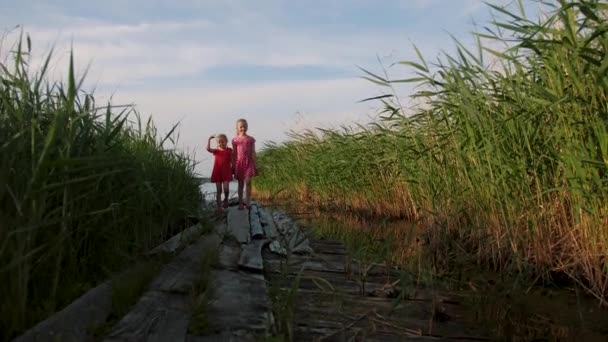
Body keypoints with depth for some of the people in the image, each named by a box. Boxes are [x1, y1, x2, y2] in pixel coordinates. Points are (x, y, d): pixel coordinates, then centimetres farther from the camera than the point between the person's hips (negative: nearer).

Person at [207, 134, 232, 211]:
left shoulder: (229, 150, 4)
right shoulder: (216, 151, 5)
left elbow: (231, 161, 6)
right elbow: (208, 149, -13)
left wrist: (233, 169, 1)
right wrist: (209, 139, -15)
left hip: (226, 172, -1)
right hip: (217, 172, 1)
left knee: (226, 188, -14)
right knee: (219, 190, 4)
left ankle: (226, 199, 17)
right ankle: (219, 206, 11)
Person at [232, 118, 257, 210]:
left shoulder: (251, 139, 4)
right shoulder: (235, 140, 4)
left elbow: (253, 152, 5)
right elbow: (234, 153, 5)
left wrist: (255, 165, 2)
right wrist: (233, 166, 2)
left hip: (248, 162, -1)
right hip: (239, 162, 1)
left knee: (248, 181, -12)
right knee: (240, 183, 6)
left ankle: (248, 202, -7)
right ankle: (240, 203, 13)